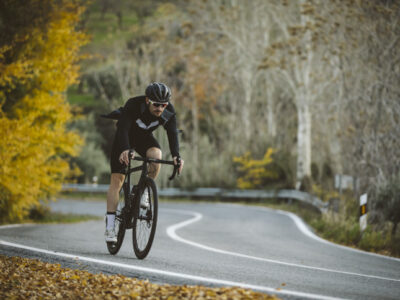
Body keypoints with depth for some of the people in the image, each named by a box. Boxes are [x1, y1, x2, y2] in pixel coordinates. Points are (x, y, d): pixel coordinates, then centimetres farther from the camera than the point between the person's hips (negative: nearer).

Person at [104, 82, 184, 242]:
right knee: (117, 179, -10)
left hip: (144, 137, 3)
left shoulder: (168, 112, -25)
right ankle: (110, 227, -8)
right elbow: (122, 128, -44)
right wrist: (124, 150, -62)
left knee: (156, 155, -32)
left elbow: (172, 133, -30)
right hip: (125, 138, -3)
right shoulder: (133, 105, -35)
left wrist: (176, 155, -48)